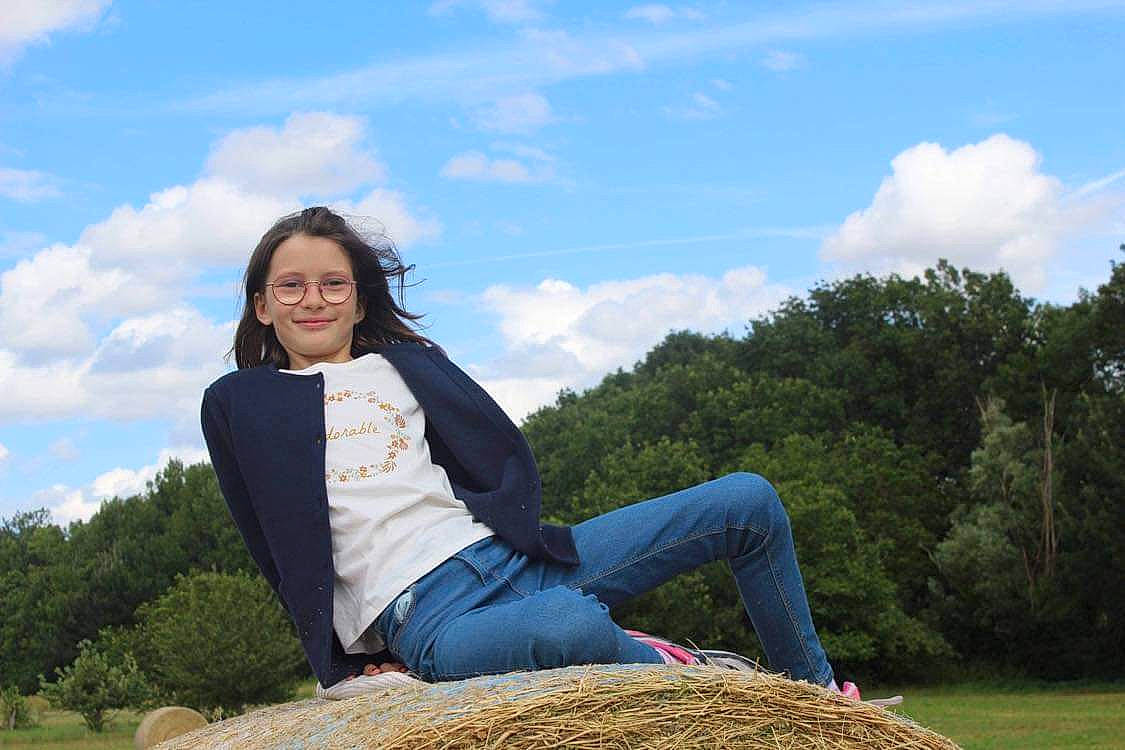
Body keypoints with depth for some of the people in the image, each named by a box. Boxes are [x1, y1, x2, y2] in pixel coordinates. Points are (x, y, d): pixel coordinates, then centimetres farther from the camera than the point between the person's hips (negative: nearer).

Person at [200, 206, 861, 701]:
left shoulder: (411, 362, 20)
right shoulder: (237, 404, 11)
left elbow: (508, 458, 17)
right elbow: (276, 543, 8)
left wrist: (514, 534, -1)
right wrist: (345, 661, 1)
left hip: (511, 554, 6)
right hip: (423, 612, -5)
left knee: (750, 500, -3)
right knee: (571, 626, -42)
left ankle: (818, 693, 14)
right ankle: (682, 668, -9)